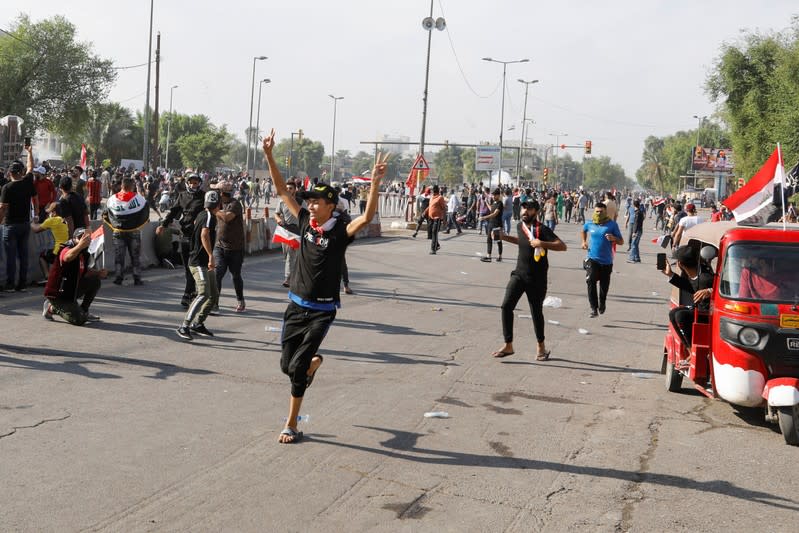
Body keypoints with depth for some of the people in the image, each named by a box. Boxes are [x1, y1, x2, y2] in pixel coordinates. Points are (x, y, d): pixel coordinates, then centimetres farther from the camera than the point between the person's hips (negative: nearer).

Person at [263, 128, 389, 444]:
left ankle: (291, 425, 5)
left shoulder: (339, 233, -12)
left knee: (298, 366, -9)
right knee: (286, 365, 11)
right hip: (296, 305, 5)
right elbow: (282, 190, 3)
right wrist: (269, 155, -2)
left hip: (322, 311, -5)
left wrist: (376, 182, -40)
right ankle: (314, 360, 47)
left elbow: (367, 217, -29)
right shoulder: (305, 222, 1)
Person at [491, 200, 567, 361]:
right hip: (519, 274, 5)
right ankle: (508, 346, -1)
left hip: (537, 279, -5)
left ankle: (541, 347, 28)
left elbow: (562, 246, -24)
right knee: (506, 306, -9)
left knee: (536, 312, 7)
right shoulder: (520, 226, 5)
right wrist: (504, 237, 17)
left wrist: (542, 244, -35)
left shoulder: (542, 229, -15)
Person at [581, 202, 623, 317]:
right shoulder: (589, 224, 1)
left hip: (606, 260, 0)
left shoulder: (612, 224, -7)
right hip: (592, 259, 1)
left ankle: (602, 303, 42)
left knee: (604, 285, 12)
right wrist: (584, 241, 11)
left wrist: (613, 238, -24)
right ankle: (594, 308, -18)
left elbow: (621, 241, -4)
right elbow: (583, 231, 26)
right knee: (591, 281, -20)